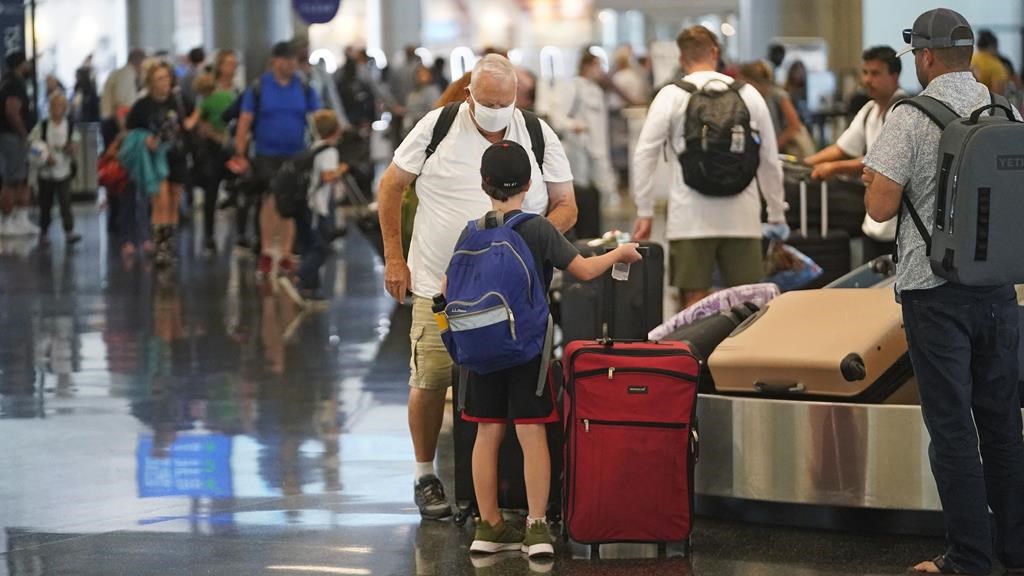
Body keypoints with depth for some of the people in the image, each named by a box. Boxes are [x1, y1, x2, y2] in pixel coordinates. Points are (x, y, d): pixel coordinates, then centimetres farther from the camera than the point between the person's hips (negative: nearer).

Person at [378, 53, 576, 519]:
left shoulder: (539, 136, 1)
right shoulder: (437, 126, -2)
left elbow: (565, 206, 8)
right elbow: (391, 186, 6)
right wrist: (394, 258, 3)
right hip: (438, 284, -1)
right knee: (430, 381, 1)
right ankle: (425, 476, 17)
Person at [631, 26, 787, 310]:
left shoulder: (671, 95, 1)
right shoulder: (749, 94, 7)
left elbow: (644, 155, -3)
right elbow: (770, 160, 11)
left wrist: (644, 212, 3)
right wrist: (777, 215, 20)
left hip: (691, 219, -2)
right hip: (742, 217, 2)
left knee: (694, 302, 0)